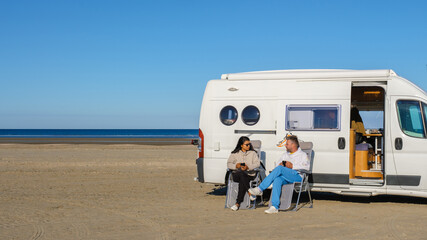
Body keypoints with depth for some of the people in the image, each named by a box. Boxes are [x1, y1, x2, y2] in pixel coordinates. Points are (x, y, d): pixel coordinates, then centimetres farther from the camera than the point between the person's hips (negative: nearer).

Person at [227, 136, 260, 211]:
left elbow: (257, 163, -1)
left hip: (249, 175, 0)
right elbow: (229, 164, 6)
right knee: (241, 173, -38)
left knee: (242, 182, -34)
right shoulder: (235, 154, 11)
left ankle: (237, 203, -31)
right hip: (236, 174, 0)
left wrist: (248, 167, -19)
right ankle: (250, 193, -35)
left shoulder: (252, 153, 12)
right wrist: (236, 166, -16)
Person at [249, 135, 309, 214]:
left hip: (298, 176, -5)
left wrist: (292, 166, -10)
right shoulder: (286, 154, 31)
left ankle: (260, 189, -34)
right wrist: (284, 163, 2)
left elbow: (306, 166, -4)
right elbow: (277, 163, 25)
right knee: (277, 179, -33)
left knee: (279, 168, -30)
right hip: (285, 178, 5)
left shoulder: (302, 154, 12)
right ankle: (275, 207, -42)